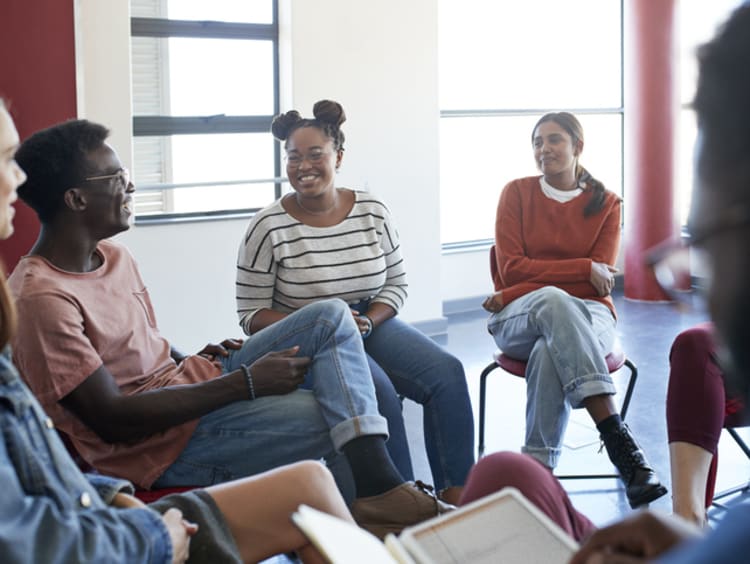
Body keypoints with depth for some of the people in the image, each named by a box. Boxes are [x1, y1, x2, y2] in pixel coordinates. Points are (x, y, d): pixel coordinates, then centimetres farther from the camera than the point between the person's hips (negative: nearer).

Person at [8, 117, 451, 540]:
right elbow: (112, 419, -24)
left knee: (331, 317, -5)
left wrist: (195, 360, -2)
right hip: (157, 447, -9)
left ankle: (380, 485, -15)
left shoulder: (112, 256, 8)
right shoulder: (43, 297, -22)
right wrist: (245, 383, -22)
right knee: (333, 413, -17)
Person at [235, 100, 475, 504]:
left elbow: (397, 283, 9)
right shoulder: (269, 227, -9)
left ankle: (455, 492, -14)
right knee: (376, 389, -32)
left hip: (371, 324, 4)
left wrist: (368, 322, -12)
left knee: (447, 372, -19)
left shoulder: (373, 212, 2)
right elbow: (251, 315, -7)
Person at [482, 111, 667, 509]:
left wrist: (512, 296, -9)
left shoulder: (605, 204, 8)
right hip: (516, 322, -1)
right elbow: (511, 269, -2)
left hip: (586, 314, 1)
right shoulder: (517, 193, 8)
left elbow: (600, 282, -2)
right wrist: (584, 269, -11)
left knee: (549, 353, -39)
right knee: (552, 301, -40)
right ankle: (618, 440, -51)